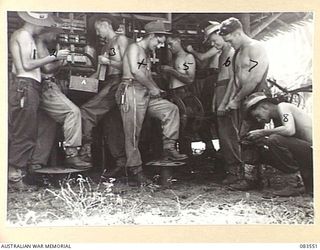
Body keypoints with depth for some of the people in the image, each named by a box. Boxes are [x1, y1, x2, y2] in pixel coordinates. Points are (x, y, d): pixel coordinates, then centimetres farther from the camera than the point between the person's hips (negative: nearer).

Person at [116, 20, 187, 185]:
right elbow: (135, 71, -17)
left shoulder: (147, 54, 24)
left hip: (146, 94, 9)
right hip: (131, 91, -9)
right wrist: (153, 87, -12)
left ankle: (168, 148, -6)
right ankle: (135, 168, 2)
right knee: (133, 133, -5)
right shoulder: (134, 48, -3)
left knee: (171, 109, -5)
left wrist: (155, 89, 1)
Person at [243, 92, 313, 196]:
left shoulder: (283, 107, -9)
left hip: (313, 149, -10)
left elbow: (290, 130, -27)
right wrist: (258, 141, -4)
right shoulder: (276, 119, 18)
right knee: (265, 153, 8)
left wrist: (262, 132, -18)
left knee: (274, 139, -25)